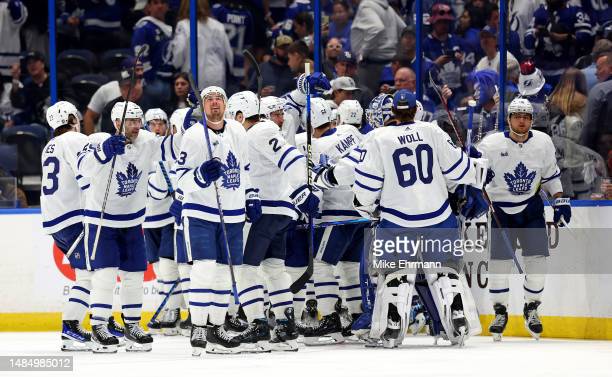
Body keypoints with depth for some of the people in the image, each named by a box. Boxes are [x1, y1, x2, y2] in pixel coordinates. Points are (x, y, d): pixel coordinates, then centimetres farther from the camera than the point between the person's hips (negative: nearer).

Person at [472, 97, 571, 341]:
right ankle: (500, 311, 8)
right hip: (500, 208, -2)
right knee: (500, 260, -6)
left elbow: (551, 175, 8)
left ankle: (531, 308, 12)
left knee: (537, 257, -5)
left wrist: (561, 202, 4)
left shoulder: (543, 142, -4)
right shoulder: (492, 144, -14)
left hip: (531, 207, 2)